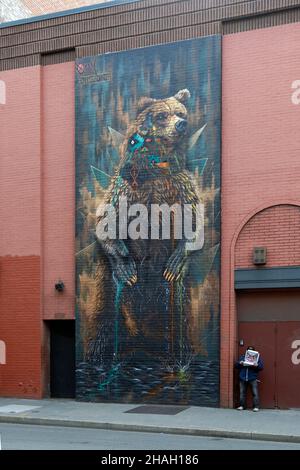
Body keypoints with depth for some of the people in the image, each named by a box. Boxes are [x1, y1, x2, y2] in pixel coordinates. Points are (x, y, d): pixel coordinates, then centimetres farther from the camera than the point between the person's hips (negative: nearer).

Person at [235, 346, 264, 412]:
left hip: (253, 378, -2)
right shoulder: (242, 356, 16)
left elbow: (261, 367, 2)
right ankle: (242, 406, 12)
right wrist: (239, 363, -10)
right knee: (242, 392, 4)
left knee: (255, 393, -8)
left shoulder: (257, 357, 11)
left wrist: (257, 365, -19)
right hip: (243, 378, 2)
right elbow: (236, 365, 12)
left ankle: (256, 407, -7)